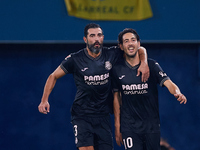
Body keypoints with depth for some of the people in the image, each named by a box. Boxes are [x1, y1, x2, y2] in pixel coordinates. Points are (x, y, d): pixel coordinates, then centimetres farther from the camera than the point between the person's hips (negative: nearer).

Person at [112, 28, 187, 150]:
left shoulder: (152, 65, -1)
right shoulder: (117, 69, 3)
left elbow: (168, 83, -13)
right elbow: (116, 98, 7)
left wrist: (177, 93, -37)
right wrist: (117, 128, 5)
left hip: (152, 125, 0)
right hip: (129, 126, 0)